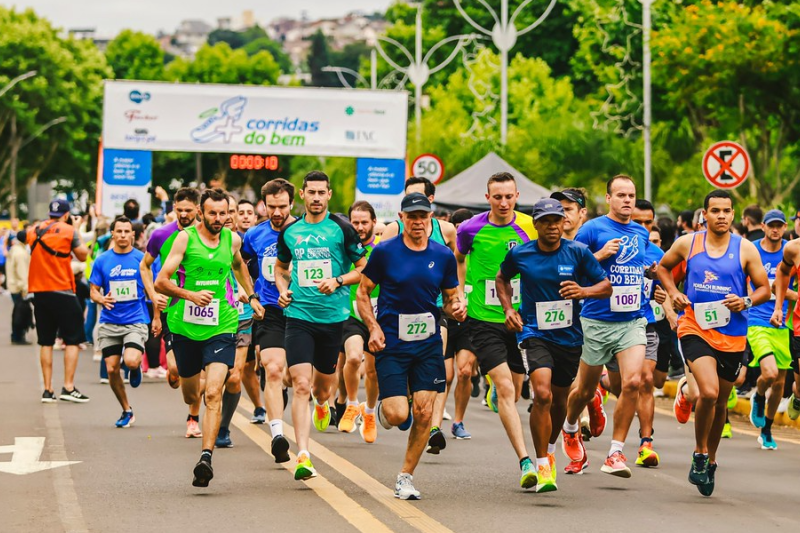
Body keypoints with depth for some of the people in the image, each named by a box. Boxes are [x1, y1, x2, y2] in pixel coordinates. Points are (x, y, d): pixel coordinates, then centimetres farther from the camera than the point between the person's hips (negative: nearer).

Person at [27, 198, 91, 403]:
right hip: (62, 292, -5)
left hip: (39, 292, 5)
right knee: (72, 340, 2)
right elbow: (83, 255, 2)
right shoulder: (68, 231, -6)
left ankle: (48, 389, 7)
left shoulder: (33, 231, 7)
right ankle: (68, 387, -6)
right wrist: (78, 232, 14)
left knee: (46, 342, 9)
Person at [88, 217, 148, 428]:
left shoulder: (142, 259, 0)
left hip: (136, 321, -2)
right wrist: (102, 299, -15)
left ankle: (137, 366, 15)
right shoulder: (102, 261, 4)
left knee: (130, 361, -25)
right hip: (109, 323, 3)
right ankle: (126, 411, 20)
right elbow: (93, 290, 8)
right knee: (112, 369, -1)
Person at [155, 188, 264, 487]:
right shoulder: (185, 239, -6)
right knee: (190, 396, 15)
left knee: (213, 394, -17)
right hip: (185, 326, 0)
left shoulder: (232, 239, 5)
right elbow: (161, 282, -11)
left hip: (221, 327, 0)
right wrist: (191, 295, -25)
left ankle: (206, 458, -23)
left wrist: (251, 297, 31)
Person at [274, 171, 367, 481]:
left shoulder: (342, 229, -1)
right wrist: (283, 289, 5)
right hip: (298, 316, 0)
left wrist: (338, 281, -13)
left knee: (322, 386, 13)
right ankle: (303, 457, -16)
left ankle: (322, 404, 53)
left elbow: (364, 268, 3)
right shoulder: (289, 231, 7)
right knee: (301, 385, -13)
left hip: (333, 316, 0)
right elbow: (281, 267, 24)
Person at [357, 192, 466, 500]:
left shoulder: (443, 256, 4)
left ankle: (405, 477, 12)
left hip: (428, 345, 3)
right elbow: (363, 293, 2)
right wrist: (374, 328, -11)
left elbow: (451, 297, 14)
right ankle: (384, 408, 27)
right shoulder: (384, 252, -5)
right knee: (398, 415, -11)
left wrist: (457, 308, -9)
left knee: (423, 414, -4)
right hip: (391, 344, -3)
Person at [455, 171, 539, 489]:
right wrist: (459, 293, 8)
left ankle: (494, 390, 48)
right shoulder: (471, 229, -5)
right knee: (506, 389, -15)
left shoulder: (529, 227, -2)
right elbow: (458, 259, 16)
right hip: (484, 319, -3)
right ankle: (525, 462, -19)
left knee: (513, 393, 10)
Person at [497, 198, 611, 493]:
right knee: (542, 394, -23)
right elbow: (502, 278, 18)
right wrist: (509, 309, 4)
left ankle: (550, 449, 46)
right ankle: (542, 466, -14)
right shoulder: (519, 254, -3)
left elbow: (606, 286, 1)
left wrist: (584, 291, -19)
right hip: (534, 333, -2)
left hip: (569, 336, 2)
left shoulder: (578, 252, -4)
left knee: (559, 399, 17)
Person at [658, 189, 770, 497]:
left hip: (732, 335, 2)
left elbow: (764, 289, 5)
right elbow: (664, 267, 18)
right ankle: (700, 454, -2)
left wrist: (746, 301, -15)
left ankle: (710, 459, 34)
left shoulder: (746, 249, 0)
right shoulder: (687, 244, 1)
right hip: (695, 329, -2)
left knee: (720, 402, 13)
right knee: (708, 392, -23)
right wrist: (672, 292, 0)